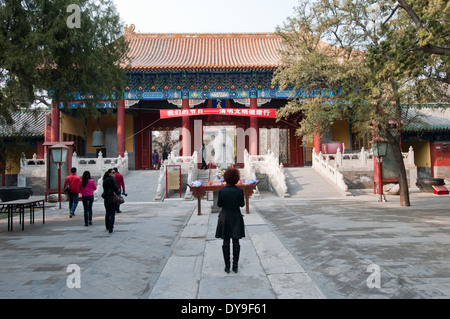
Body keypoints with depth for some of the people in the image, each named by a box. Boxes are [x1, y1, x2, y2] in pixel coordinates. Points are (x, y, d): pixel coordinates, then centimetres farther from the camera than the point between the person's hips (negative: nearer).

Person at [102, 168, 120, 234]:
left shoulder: (104, 180, 12)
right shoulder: (112, 179, -10)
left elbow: (105, 189, 12)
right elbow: (116, 187, -14)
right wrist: (117, 194, -1)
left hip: (106, 198, 7)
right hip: (112, 197, -7)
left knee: (107, 213, 21)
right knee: (112, 213, -4)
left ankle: (107, 227, 36)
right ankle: (111, 229, -9)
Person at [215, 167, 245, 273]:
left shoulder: (222, 191, -12)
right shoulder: (240, 191, -9)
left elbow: (219, 204, -1)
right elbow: (242, 204, 1)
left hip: (225, 219, 0)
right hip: (236, 218, 1)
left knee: (226, 243, 8)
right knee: (236, 242, 9)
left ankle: (227, 266, 12)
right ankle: (235, 266, 12)